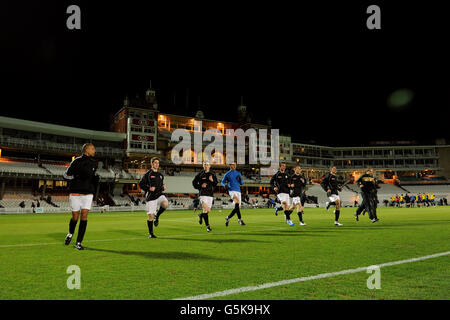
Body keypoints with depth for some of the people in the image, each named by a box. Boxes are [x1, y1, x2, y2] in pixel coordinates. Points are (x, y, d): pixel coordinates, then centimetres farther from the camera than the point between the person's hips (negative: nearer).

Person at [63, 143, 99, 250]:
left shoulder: (94, 163, 10)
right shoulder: (77, 161, -6)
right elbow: (65, 175, -4)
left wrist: (96, 178, 5)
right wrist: (77, 177, -18)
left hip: (88, 194, 4)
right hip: (75, 193, -3)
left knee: (84, 216, -6)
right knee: (75, 217, 3)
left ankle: (79, 242, 3)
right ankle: (70, 233, 36)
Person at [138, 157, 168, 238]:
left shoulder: (160, 175, 14)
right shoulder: (148, 174, -3)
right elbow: (141, 184, -4)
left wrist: (163, 187, 3)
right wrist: (149, 188, -17)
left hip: (159, 194, 4)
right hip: (150, 197, -4)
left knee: (165, 204, -28)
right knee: (150, 215, -1)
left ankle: (157, 216, 1)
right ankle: (150, 233, 16)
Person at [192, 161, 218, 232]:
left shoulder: (212, 174, 9)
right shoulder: (200, 174, 1)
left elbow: (215, 184, 5)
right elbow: (194, 182, 4)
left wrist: (212, 180, -15)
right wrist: (200, 186, -11)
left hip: (210, 194, 4)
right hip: (203, 194, -4)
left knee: (208, 210, 8)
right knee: (205, 209, -16)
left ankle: (201, 215, 41)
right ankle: (207, 226, -12)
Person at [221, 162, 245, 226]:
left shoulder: (238, 173, 17)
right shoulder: (227, 174, 7)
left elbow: (242, 183, 18)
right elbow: (222, 182, 12)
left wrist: (240, 179, -4)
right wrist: (225, 185, -10)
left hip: (238, 191, 6)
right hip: (232, 190, -6)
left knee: (237, 207, 3)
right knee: (237, 203, -27)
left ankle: (228, 218, 18)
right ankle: (240, 219, -24)